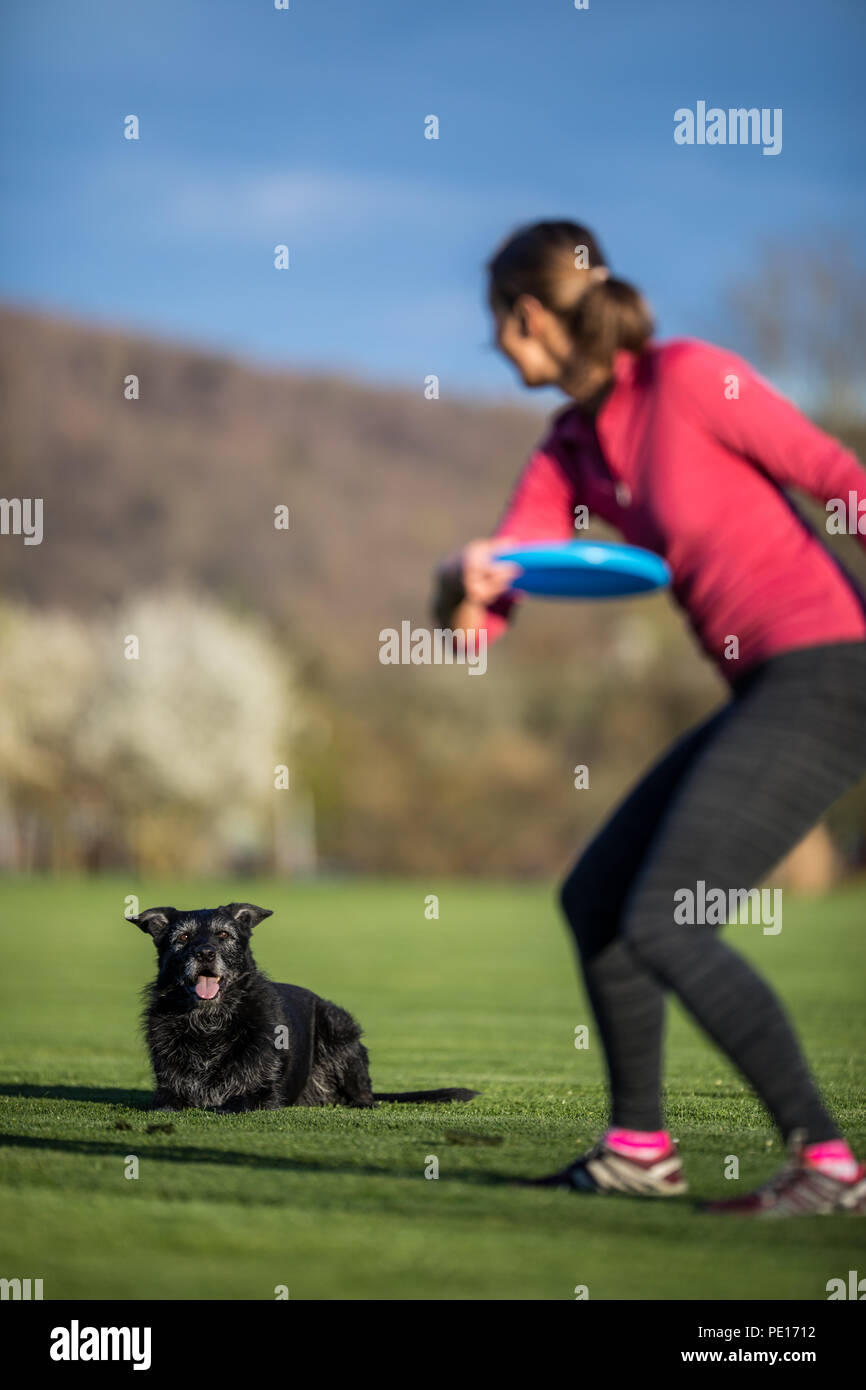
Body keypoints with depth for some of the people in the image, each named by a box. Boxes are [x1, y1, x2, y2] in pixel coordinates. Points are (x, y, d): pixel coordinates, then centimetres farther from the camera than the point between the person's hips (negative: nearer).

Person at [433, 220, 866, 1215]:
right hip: (768, 688, 9)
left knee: (661, 924, -15)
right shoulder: (569, 450, 12)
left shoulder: (689, 376, -12)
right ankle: (639, 1149, 25)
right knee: (595, 898, 13)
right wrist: (464, 584, -17)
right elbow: (475, 623, 7)